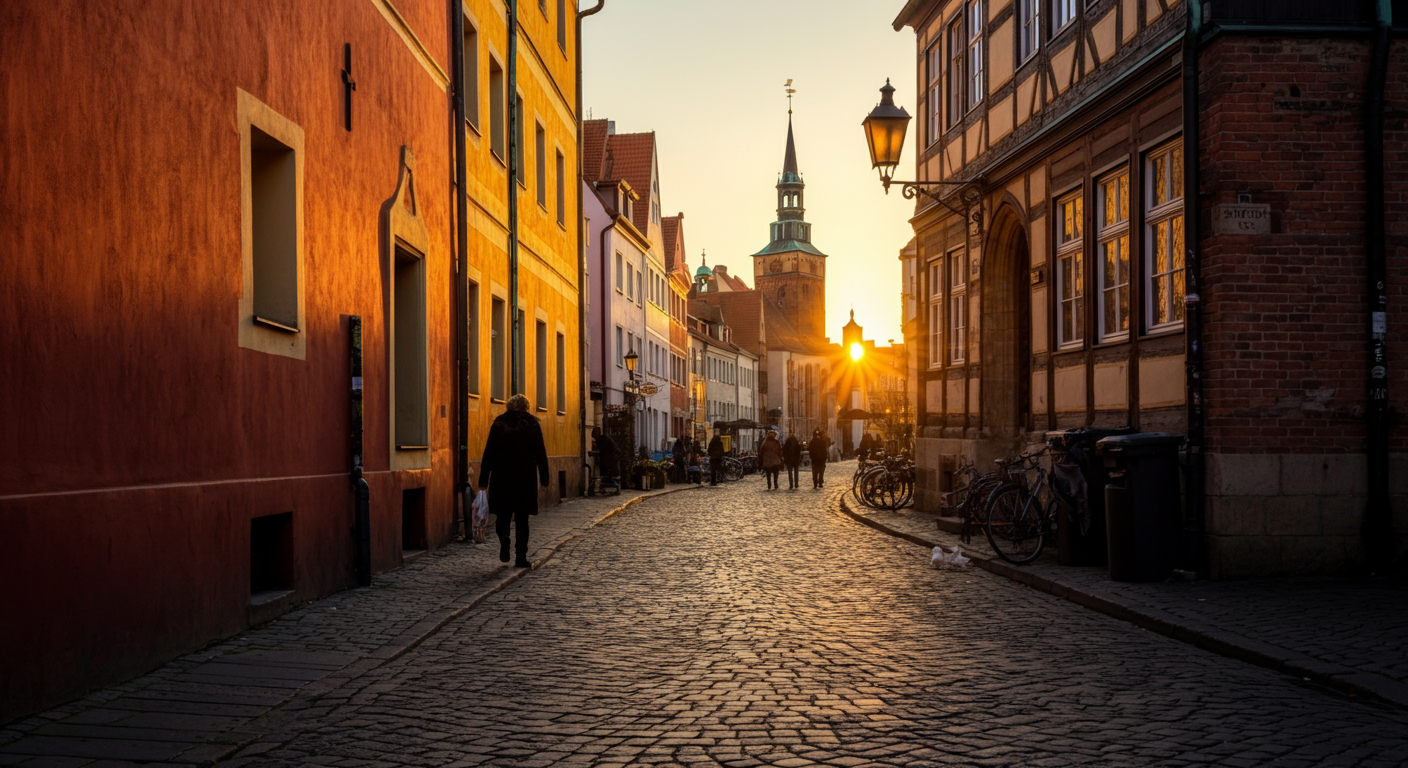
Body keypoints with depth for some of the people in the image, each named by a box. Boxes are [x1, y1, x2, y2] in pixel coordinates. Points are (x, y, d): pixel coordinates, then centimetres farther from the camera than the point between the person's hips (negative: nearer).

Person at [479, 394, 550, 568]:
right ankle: (521, 558, 4)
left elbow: (488, 454, 1)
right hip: (525, 479, 0)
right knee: (522, 520, 6)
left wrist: (483, 480, 4)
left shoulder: (498, 424, 2)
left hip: (501, 479, 0)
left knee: (502, 515, 12)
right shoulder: (532, 424, 1)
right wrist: (544, 479, 7)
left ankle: (504, 542, -15)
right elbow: (541, 454, 2)